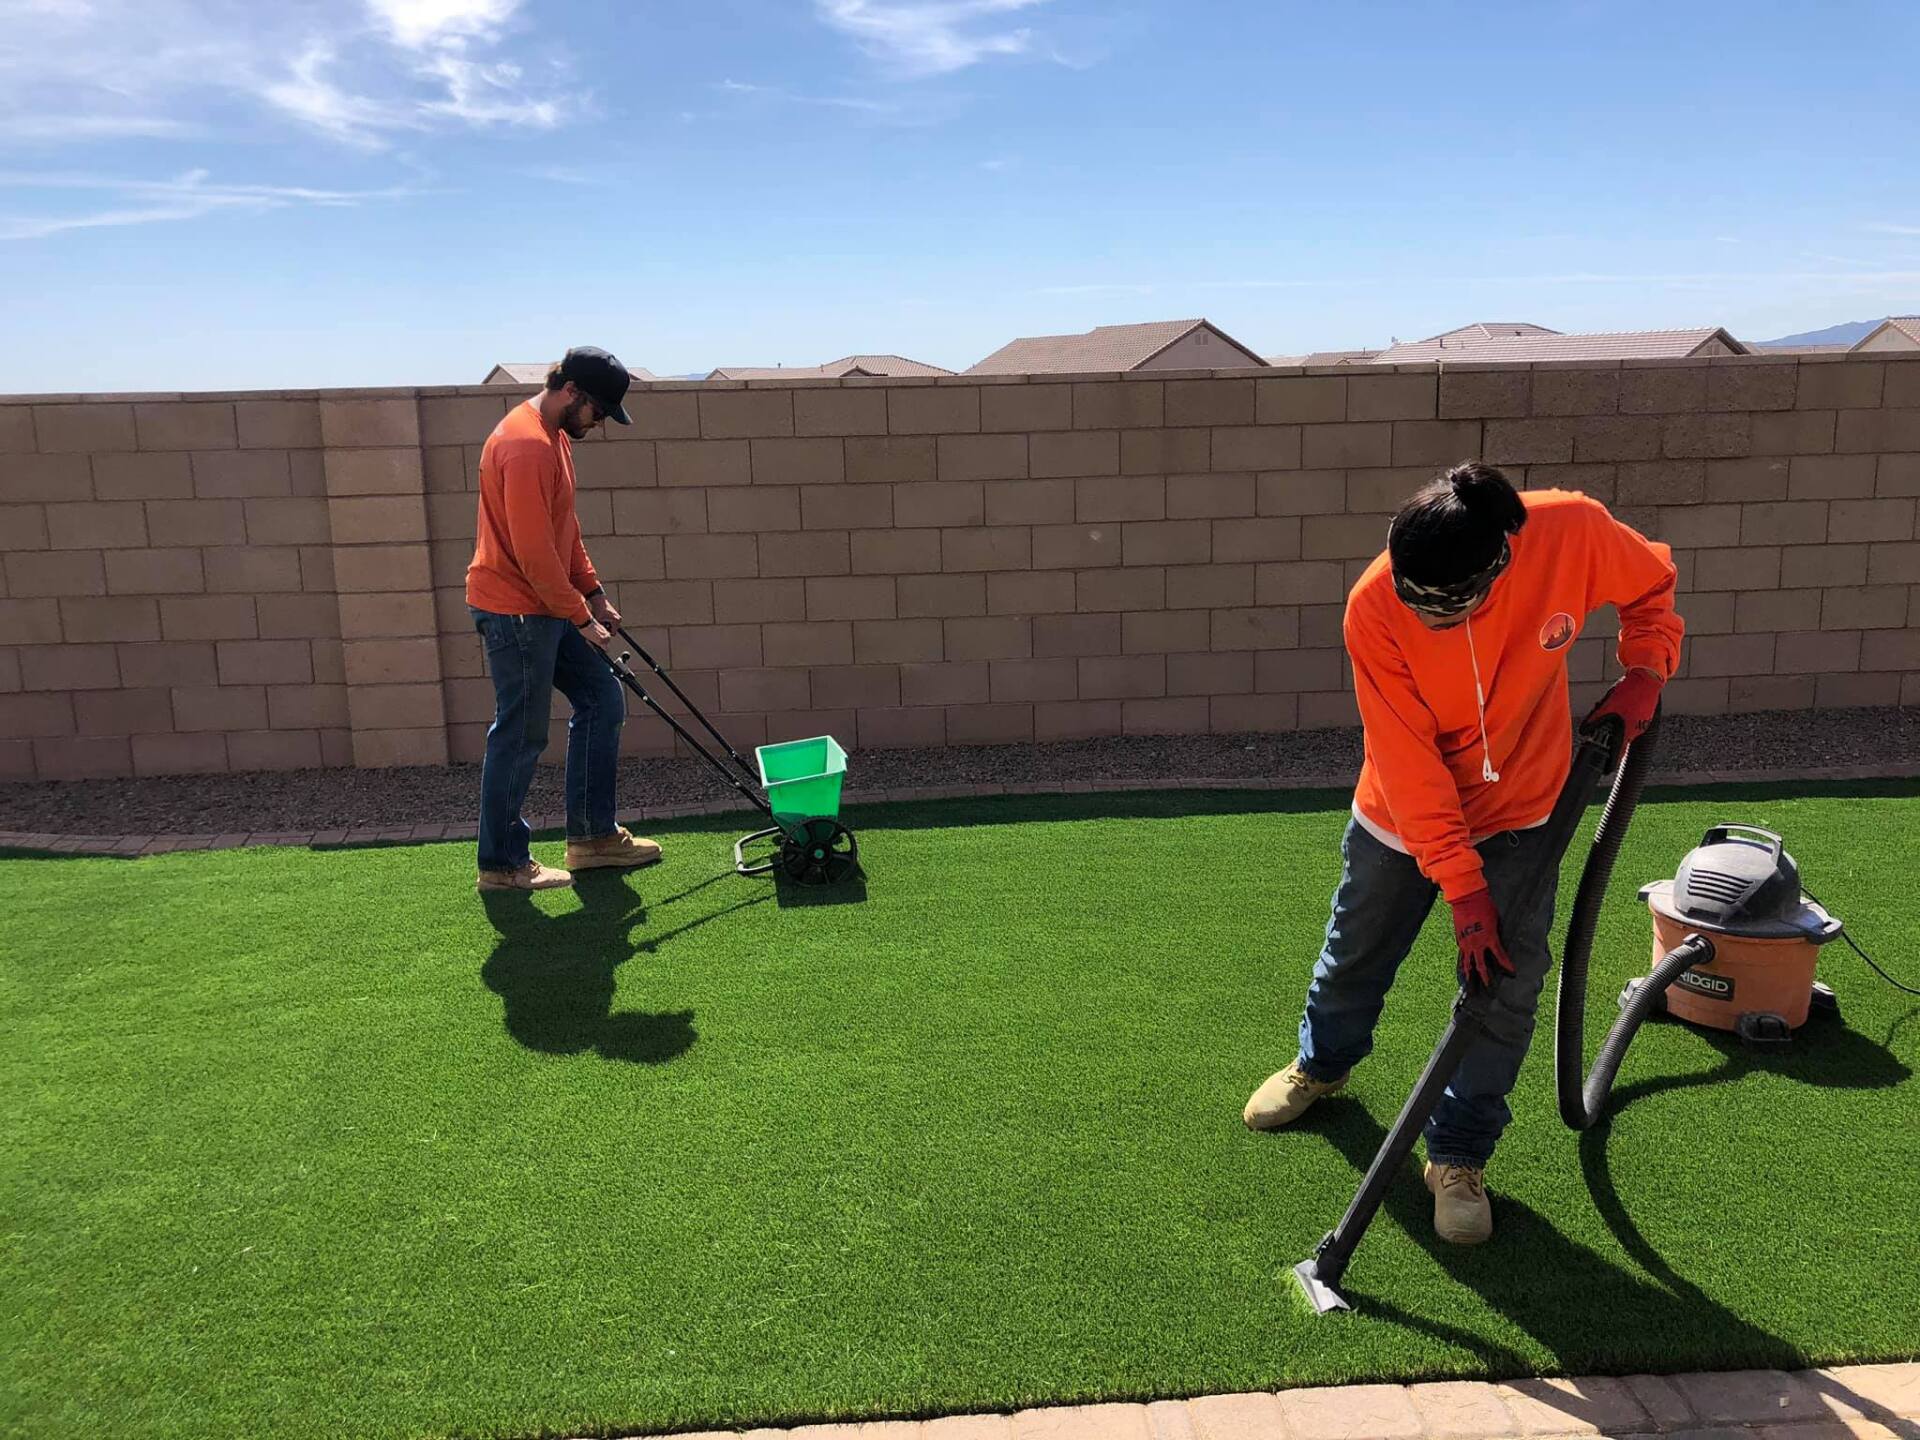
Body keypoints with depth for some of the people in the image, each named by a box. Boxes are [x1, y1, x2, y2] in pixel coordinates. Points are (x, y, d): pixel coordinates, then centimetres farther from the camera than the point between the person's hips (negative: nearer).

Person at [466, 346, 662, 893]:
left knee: (602, 700, 12)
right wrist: (581, 618, -17)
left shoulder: (555, 436, 11)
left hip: (549, 605, 10)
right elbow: (534, 552, -25)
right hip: (514, 610, -10)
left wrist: (594, 593, 13)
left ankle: (592, 835, 21)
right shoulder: (525, 445, -22)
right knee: (521, 735, -2)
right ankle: (501, 863, 12)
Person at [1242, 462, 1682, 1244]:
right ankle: (1323, 1062, 49)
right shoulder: (1375, 608, -31)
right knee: (1356, 954, 17)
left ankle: (1458, 1154, 19)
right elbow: (1409, 764, -25)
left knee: (1506, 985, -1)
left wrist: (1644, 670, -18)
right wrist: (1463, 886, -23)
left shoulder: (1576, 532, -28)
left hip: (1520, 812, 1)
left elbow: (1651, 586, -2)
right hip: (1401, 819, 0)